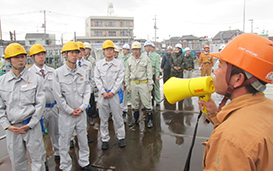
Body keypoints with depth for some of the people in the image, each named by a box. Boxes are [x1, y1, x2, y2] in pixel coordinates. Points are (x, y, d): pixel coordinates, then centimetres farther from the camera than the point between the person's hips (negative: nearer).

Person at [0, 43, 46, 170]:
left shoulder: (35, 79, -2)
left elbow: (40, 104, -3)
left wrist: (30, 124, -8)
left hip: (32, 126, -2)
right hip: (12, 128, 2)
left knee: (38, 158, 7)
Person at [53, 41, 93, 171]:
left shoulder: (82, 72, 3)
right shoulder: (58, 73, -8)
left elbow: (87, 91, 5)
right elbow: (58, 96, -9)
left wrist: (82, 107, -6)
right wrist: (70, 111, -10)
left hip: (81, 113, 4)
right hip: (66, 114, -3)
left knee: (83, 139, 16)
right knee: (64, 142, 8)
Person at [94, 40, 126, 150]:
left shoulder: (119, 63, 3)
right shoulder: (98, 64, 7)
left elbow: (120, 79, -2)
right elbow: (97, 79, 3)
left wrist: (112, 92, -9)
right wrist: (103, 92, -7)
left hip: (114, 94, -1)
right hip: (102, 94, 2)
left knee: (117, 117, 5)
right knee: (103, 118, 7)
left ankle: (121, 137, 21)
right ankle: (105, 139, 20)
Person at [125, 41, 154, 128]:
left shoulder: (146, 58, -2)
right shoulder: (130, 60, 8)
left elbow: (149, 72, -3)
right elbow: (127, 73, 13)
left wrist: (150, 84, -7)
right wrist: (127, 84, 9)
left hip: (143, 83, -4)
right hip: (133, 83, 4)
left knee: (147, 102, -3)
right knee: (134, 102, 11)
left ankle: (150, 120, 11)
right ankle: (135, 119, 26)